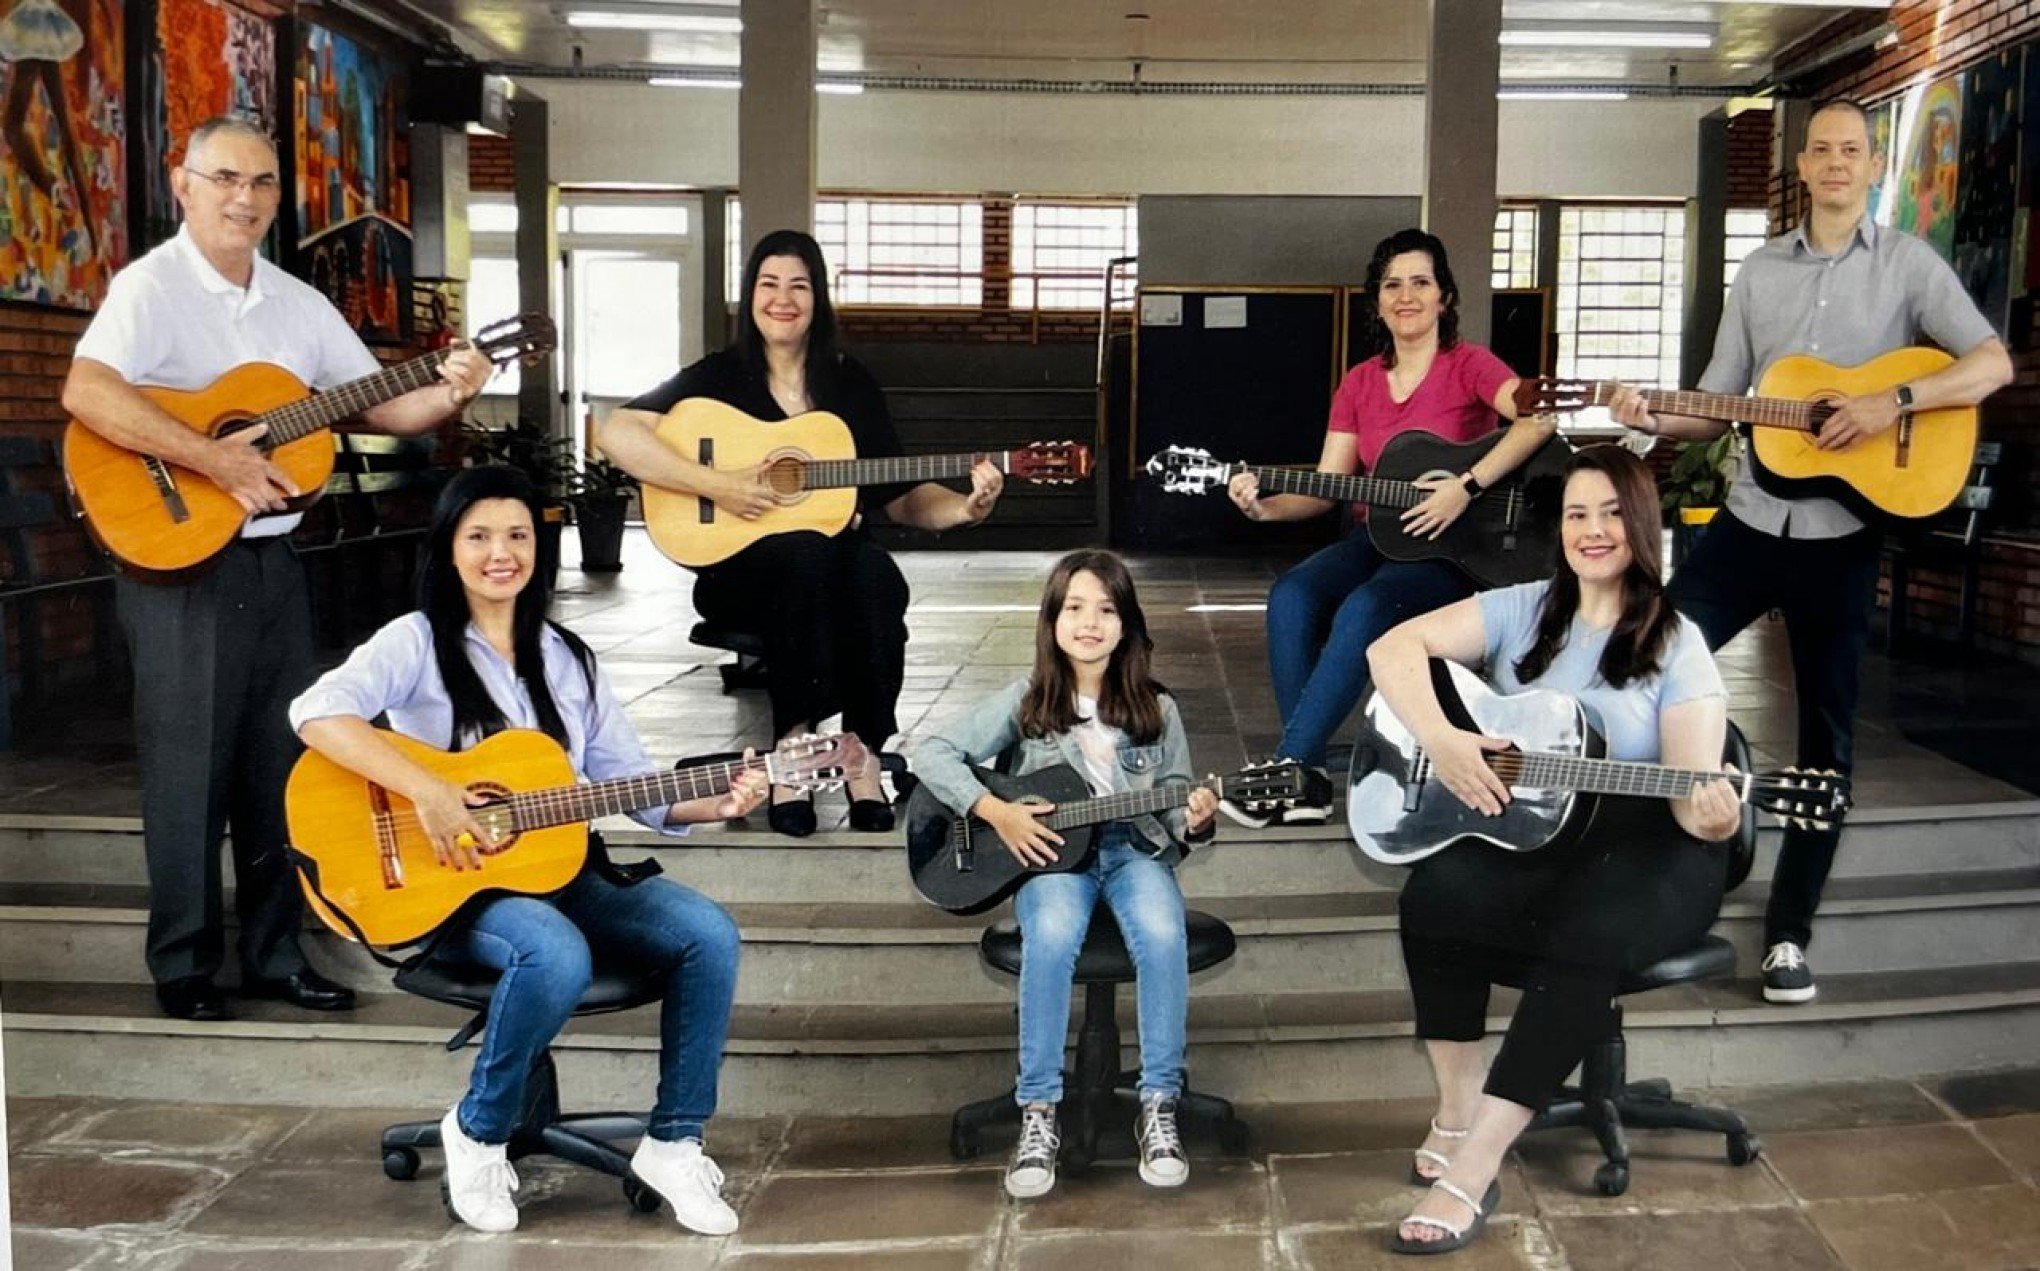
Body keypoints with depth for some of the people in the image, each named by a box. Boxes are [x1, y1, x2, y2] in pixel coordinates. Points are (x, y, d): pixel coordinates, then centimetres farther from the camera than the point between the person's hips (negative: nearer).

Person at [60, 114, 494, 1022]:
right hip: (177, 556, -6)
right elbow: (87, 394, -26)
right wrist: (214, 458, -29)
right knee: (190, 769, 1)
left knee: (278, 765, 11)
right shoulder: (152, 286, -9)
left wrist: (450, 393, -7)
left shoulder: (298, 302, 11)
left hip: (273, 561, 7)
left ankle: (275, 954, 23)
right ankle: (185, 966, 15)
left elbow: (381, 406, 13)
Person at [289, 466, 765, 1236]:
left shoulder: (566, 659, 12)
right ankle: (479, 1133, -8)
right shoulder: (419, 641, -4)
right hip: (453, 883, -5)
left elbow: (637, 788, 9)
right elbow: (316, 714, -24)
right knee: (559, 956, -37)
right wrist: (427, 793, -31)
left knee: (709, 933, -17)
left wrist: (715, 804, -9)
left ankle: (672, 1143, -3)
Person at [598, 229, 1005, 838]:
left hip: (835, 563, 3)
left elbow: (902, 499, 12)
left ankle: (862, 753, -24)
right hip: (738, 567, -2)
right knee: (807, 552, -37)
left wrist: (967, 508, -7)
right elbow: (617, 433, -10)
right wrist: (717, 485, -18)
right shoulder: (720, 376, 3)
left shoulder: (851, 383, 12)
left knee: (876, 572, -33)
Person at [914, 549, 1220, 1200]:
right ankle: (1038, 1112, -23)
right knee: (1052, 935, -35)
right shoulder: (1027, 700, -1)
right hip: (1051, 854, -1)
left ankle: (1159, 1106, -19)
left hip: (1135, 849, 1)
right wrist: (997, 813, -14)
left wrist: (1195, 821, -16)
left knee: (1162, 934, -32)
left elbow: (1174, 815, 8)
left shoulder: (1156, 710, 3)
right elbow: (930, 753, -4)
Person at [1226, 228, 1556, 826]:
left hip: (1458, 547, -5)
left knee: (1363, 610, -34)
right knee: (1291, 596, -25)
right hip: (1379, 534, 5)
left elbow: (1538, 418, -23)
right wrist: (1268, 507, -12)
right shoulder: (1359, 384, 11)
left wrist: (1466, 487, -29)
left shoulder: (1469, 365, -4)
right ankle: (1307, 780, -24)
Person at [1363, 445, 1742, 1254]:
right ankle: (1456, 1110, -11)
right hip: (1526, 841, 3)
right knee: (1434, 895, -29)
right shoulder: (1521, 612, 4)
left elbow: (1694, 789, -10)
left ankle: (1475, 1168, -31)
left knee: (1589, 934, -35)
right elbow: (1393, 648, -7)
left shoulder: (1676, 645, -3)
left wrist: (1714, 816, -34)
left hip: (1644, 853, -2)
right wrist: (1440, 740, -22)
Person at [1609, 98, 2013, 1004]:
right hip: (1750, 519, 3)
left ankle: (1788, 934, 15)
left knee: (1827, 734, 5)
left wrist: (1894, 403, -22)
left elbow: (1994, 364, -9)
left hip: (1841, 535, -2)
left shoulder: (1907, 264, 1)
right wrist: (1653, 420, -12)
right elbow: (1718, 406, 7)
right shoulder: (1759, 271, 9)